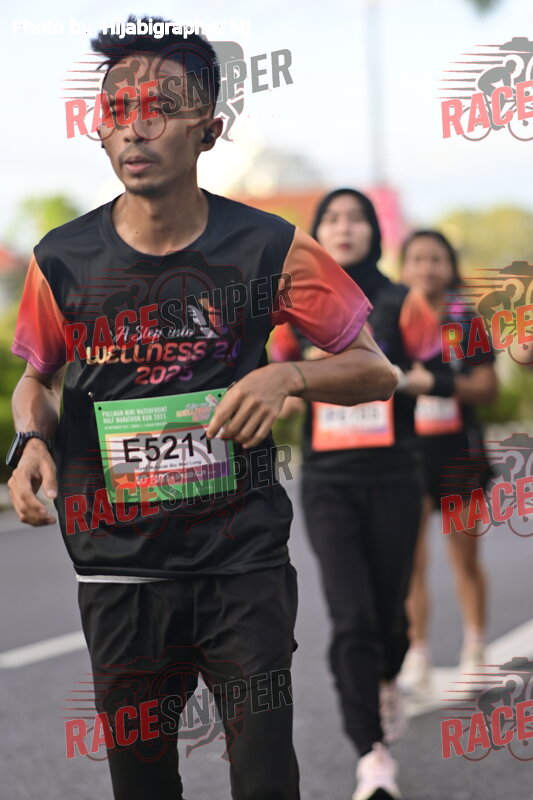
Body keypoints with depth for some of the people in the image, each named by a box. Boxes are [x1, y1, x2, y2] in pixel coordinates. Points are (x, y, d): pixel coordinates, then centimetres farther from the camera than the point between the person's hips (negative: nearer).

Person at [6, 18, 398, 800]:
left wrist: (287, 376, -18)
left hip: (245, 562, -1)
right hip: (118, 568, 2)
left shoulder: (267, 249, -5)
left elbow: (378, 370, 0)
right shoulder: (64, 261, -1)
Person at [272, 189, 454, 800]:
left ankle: (385, 683, 44)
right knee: (351, 617, -13)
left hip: (391, 477, 0)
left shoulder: (401, 304, 2)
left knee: (388, 608, 8)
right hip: (326, 480, 0)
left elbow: (441, 378, 0)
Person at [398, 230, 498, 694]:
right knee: (411, 558, -7)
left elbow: (489, 388, -1)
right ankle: (417, 656, -1)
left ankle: (475, 649, 22)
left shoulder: (466, 321, 2)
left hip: (458, 450, 1)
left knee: (466, 557, 8)